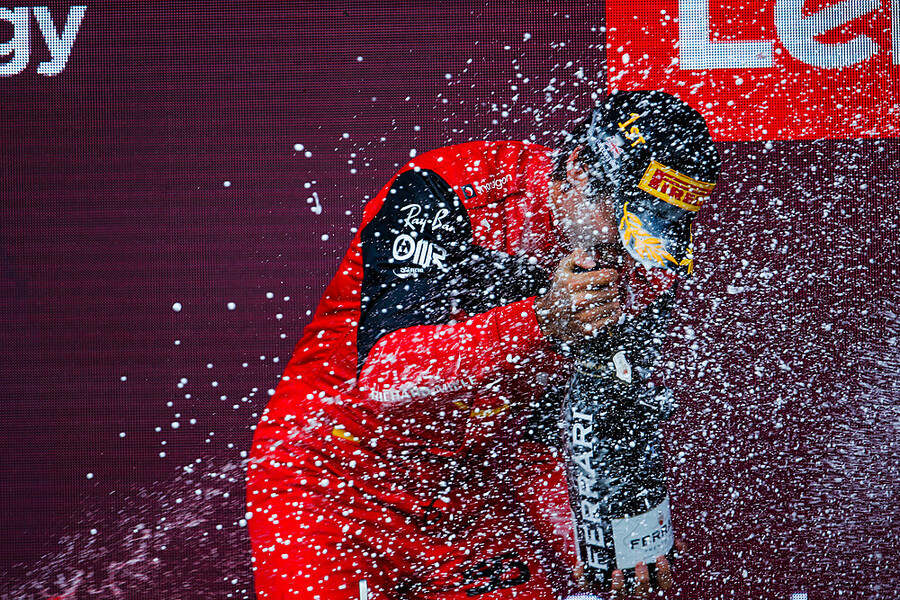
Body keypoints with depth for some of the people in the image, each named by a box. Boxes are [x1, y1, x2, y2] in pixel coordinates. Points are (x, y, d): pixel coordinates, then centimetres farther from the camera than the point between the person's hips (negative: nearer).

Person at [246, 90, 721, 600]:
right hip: (331, 476, -4)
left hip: (477, 497, 5)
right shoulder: (440, 193, -20)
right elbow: (384, 371, -29)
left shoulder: (644, 270, -4)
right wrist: (538, 322, -38)